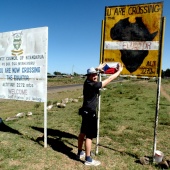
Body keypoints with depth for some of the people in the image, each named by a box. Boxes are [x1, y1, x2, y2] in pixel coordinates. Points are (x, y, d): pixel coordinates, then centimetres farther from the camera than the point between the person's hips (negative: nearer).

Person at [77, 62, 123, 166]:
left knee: (83, 133, 19)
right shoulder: (93, 85, -23)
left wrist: (98, 68, 39)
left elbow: (92, 72, 27)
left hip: (86, 111, 10)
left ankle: (80, 153, 35)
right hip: (90, 113, -10)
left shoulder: (87, 82, 2)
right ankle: (88, 159, 9)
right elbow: (109, 79, -18)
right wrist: (119, 71, -7)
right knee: (90, 136, -2)